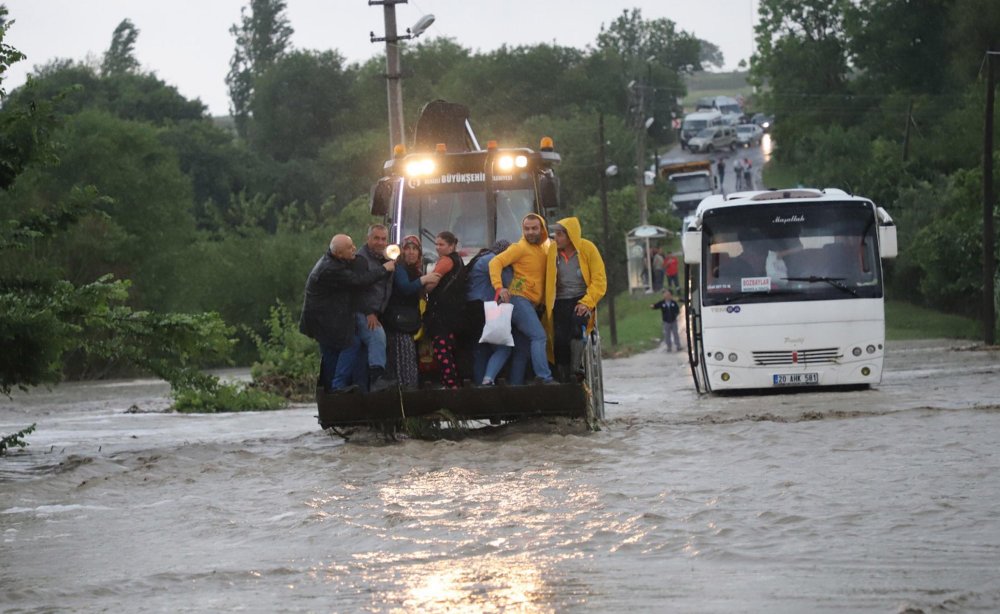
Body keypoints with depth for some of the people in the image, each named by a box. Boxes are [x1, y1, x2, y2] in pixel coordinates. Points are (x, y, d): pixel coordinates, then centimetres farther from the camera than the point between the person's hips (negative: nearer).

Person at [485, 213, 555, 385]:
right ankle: (544, 377, -16)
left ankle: (488, 378, -1)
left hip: (530, 304, 8)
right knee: (539, 336, -14)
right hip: (519, 298, -8)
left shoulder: (545, 249, 17)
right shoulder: (520, 248, -6)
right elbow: (496, 263, -13)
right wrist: (499, 287, -26)